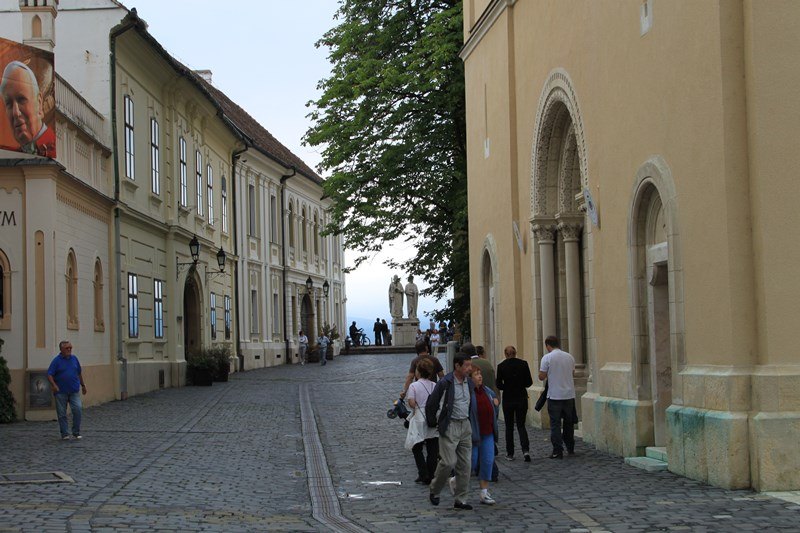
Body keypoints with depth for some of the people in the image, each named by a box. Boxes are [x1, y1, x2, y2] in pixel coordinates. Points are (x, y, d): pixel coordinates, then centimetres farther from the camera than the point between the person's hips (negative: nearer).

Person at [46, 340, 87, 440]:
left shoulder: (74, 359, 9)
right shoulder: (56, 360, -4)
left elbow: (79, 373, 20)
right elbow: (49, 375, -9)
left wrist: (83, 385, 23)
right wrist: (53, 385, -24)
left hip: (74, 391, 2)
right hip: (61, 392, -2)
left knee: (78, 409, -11)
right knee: (62, 414, 2)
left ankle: (76, 432, 2)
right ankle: (65, 434, 11)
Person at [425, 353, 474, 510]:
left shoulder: (470, 383, 8)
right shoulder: (445, 383, -13)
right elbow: (431, 404, -6)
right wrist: (433, 422, 1)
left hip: (465, 426, 7)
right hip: (449, 426, -7)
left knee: (465, 464, 4)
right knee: (449, 462, -11)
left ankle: (460, 500, 11)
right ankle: (434, 491, 12)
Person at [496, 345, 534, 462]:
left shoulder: (501, 366, -8)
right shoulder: (523, 364, -4)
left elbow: (499, 385, -6)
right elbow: (529, 382, -3)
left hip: (508, 399, -1)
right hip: (522, 398, 1)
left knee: (509, 427, 12)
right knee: (521, 425, 8)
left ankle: (510, 453, 14)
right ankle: (526, 450, -12)